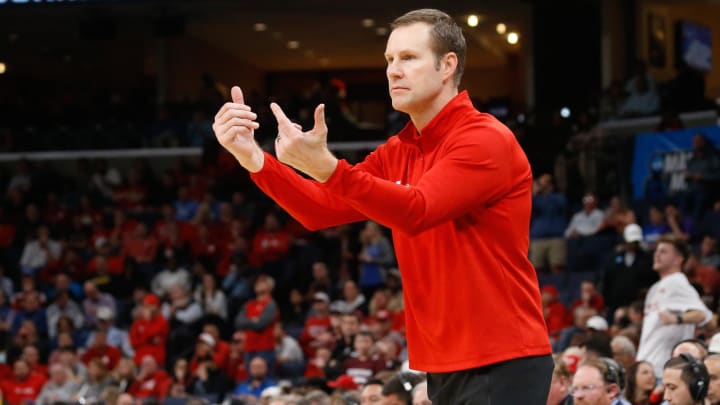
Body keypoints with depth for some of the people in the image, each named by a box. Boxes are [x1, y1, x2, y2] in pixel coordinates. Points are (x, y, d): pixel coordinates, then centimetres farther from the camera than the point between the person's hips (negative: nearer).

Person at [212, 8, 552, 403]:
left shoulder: (487, 139, -12)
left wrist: (325, 166, -36)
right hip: (444, 367, 8)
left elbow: (417, 211, -26)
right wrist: (253, 157, -10)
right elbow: (321, 209, 5)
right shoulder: (397, 153, 13)